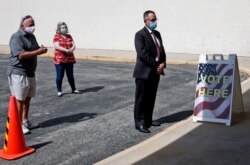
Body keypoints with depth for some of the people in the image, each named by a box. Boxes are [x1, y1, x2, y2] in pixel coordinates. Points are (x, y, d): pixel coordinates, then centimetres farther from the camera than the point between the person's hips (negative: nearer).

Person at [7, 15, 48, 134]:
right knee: (19, 99, -5)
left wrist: (41, 49, 0)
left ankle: (25, 120, 29)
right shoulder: (16, 37, -15)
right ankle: (19, 124, 1)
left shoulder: (31, 36, 13)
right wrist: (37, 52, -24)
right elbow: (21, 55, -25)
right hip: (18, 73, -9)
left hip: (30, 73, 9)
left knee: (28, 98, 16)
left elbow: (35, 50, 25)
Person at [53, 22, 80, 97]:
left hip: (70, 59, 5)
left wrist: (71, 49, -17)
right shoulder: (56, 37, -2)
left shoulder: (69, 36, 13)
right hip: (60, 59, -5)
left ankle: (74, 89, 24)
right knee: (60, 76, -1)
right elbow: (57, 46, -15)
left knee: (70, 76, 13)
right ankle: (59, 91, 9)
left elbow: (73, 45, 5)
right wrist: (66, 50, -24)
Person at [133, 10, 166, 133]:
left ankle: (148, 120, 24)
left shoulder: (157, 34, 15)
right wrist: (156, 65, -17)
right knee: (141, 98, 0)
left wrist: (162, 64, -3)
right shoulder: (140, 35, -10)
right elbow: (142, 53, -19)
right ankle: (139, 123, 6)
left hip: (155, 72, 7)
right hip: (144, 72, -7)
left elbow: (162, 50, 15)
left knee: (151, 98, 13)